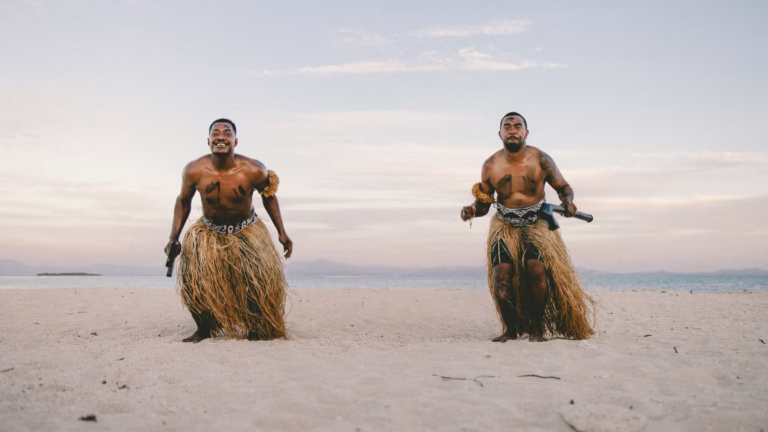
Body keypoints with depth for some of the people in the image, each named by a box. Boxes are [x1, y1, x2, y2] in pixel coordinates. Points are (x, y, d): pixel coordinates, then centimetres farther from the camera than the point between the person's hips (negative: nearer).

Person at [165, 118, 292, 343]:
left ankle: (257, 329, 5)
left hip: (247, 231, -1)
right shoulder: (194, 171, -18)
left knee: (263, 276, -20)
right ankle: (204, 328, 3)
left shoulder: (253, 170, -21)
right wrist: (174, 237, -5)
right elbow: (183, 201, 1)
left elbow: (269, 196, -1)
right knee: (192, 272, -20)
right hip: (209, 232, 1)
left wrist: (282, 232, -4)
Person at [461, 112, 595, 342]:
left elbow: (563, 187, 7)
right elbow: (483, 203, 9)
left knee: (537, 269, -22)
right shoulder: (491, 166, 0)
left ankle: (536, 327, -3)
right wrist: (472, 210, -14)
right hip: (504, 226, 1)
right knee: (502, 273, -17)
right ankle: (510, 328, 2)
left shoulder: (540, 160, -4)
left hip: (536, 224, -1)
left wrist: (567, 202, -15)